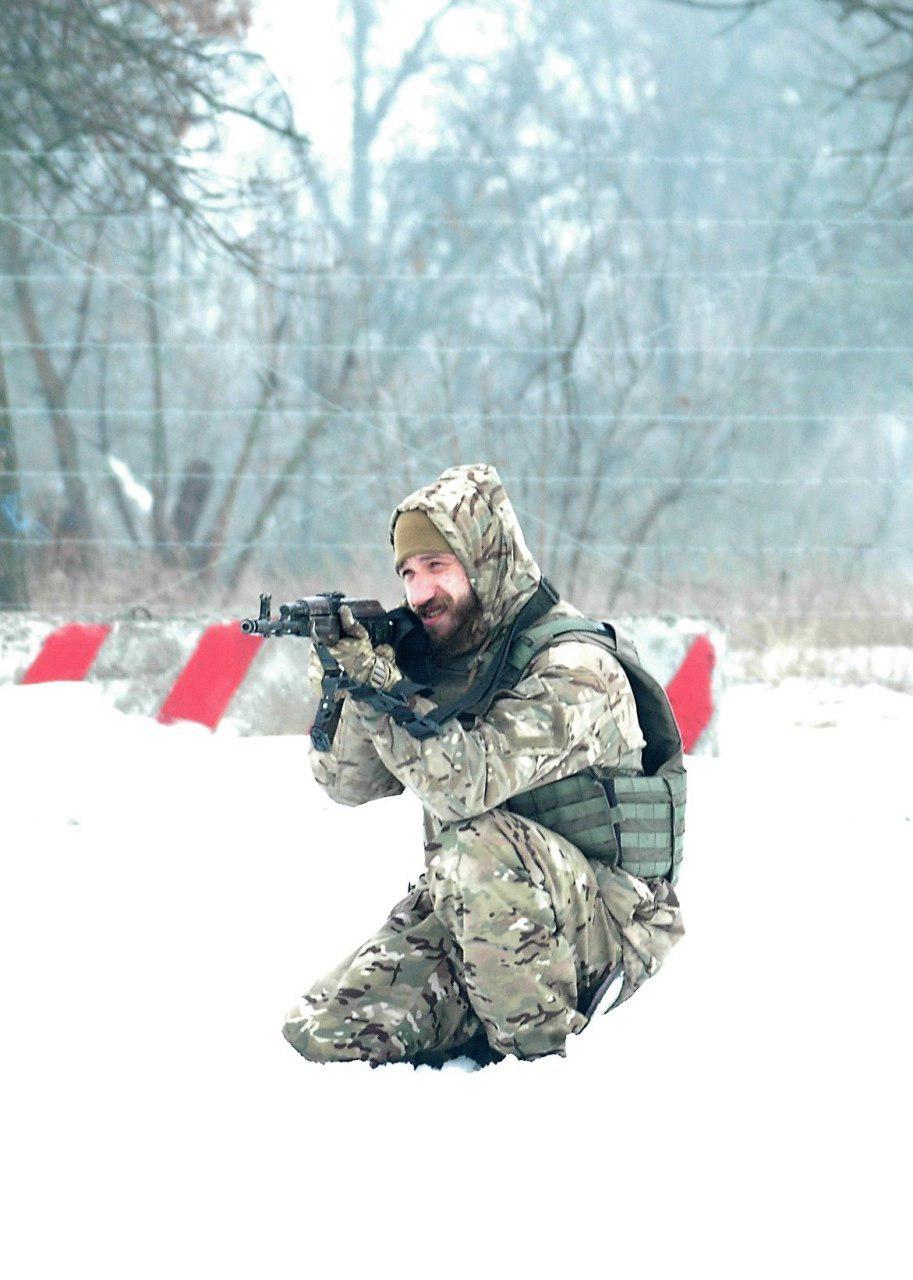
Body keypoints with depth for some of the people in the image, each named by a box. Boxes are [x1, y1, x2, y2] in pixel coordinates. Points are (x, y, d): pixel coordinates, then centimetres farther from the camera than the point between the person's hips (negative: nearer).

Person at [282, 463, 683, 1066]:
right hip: (462, 913, 7)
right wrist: (346, 691, -15)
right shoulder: (433, 654, 5)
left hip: (604, 922, -7)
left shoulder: (574, 669, -18)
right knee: (322, 1034, -11)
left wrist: (382, 683, -30)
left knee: (478, 841, -37)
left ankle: (539, 1050, -20)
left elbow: (469, 783, -31)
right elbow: (350, 783, 3)